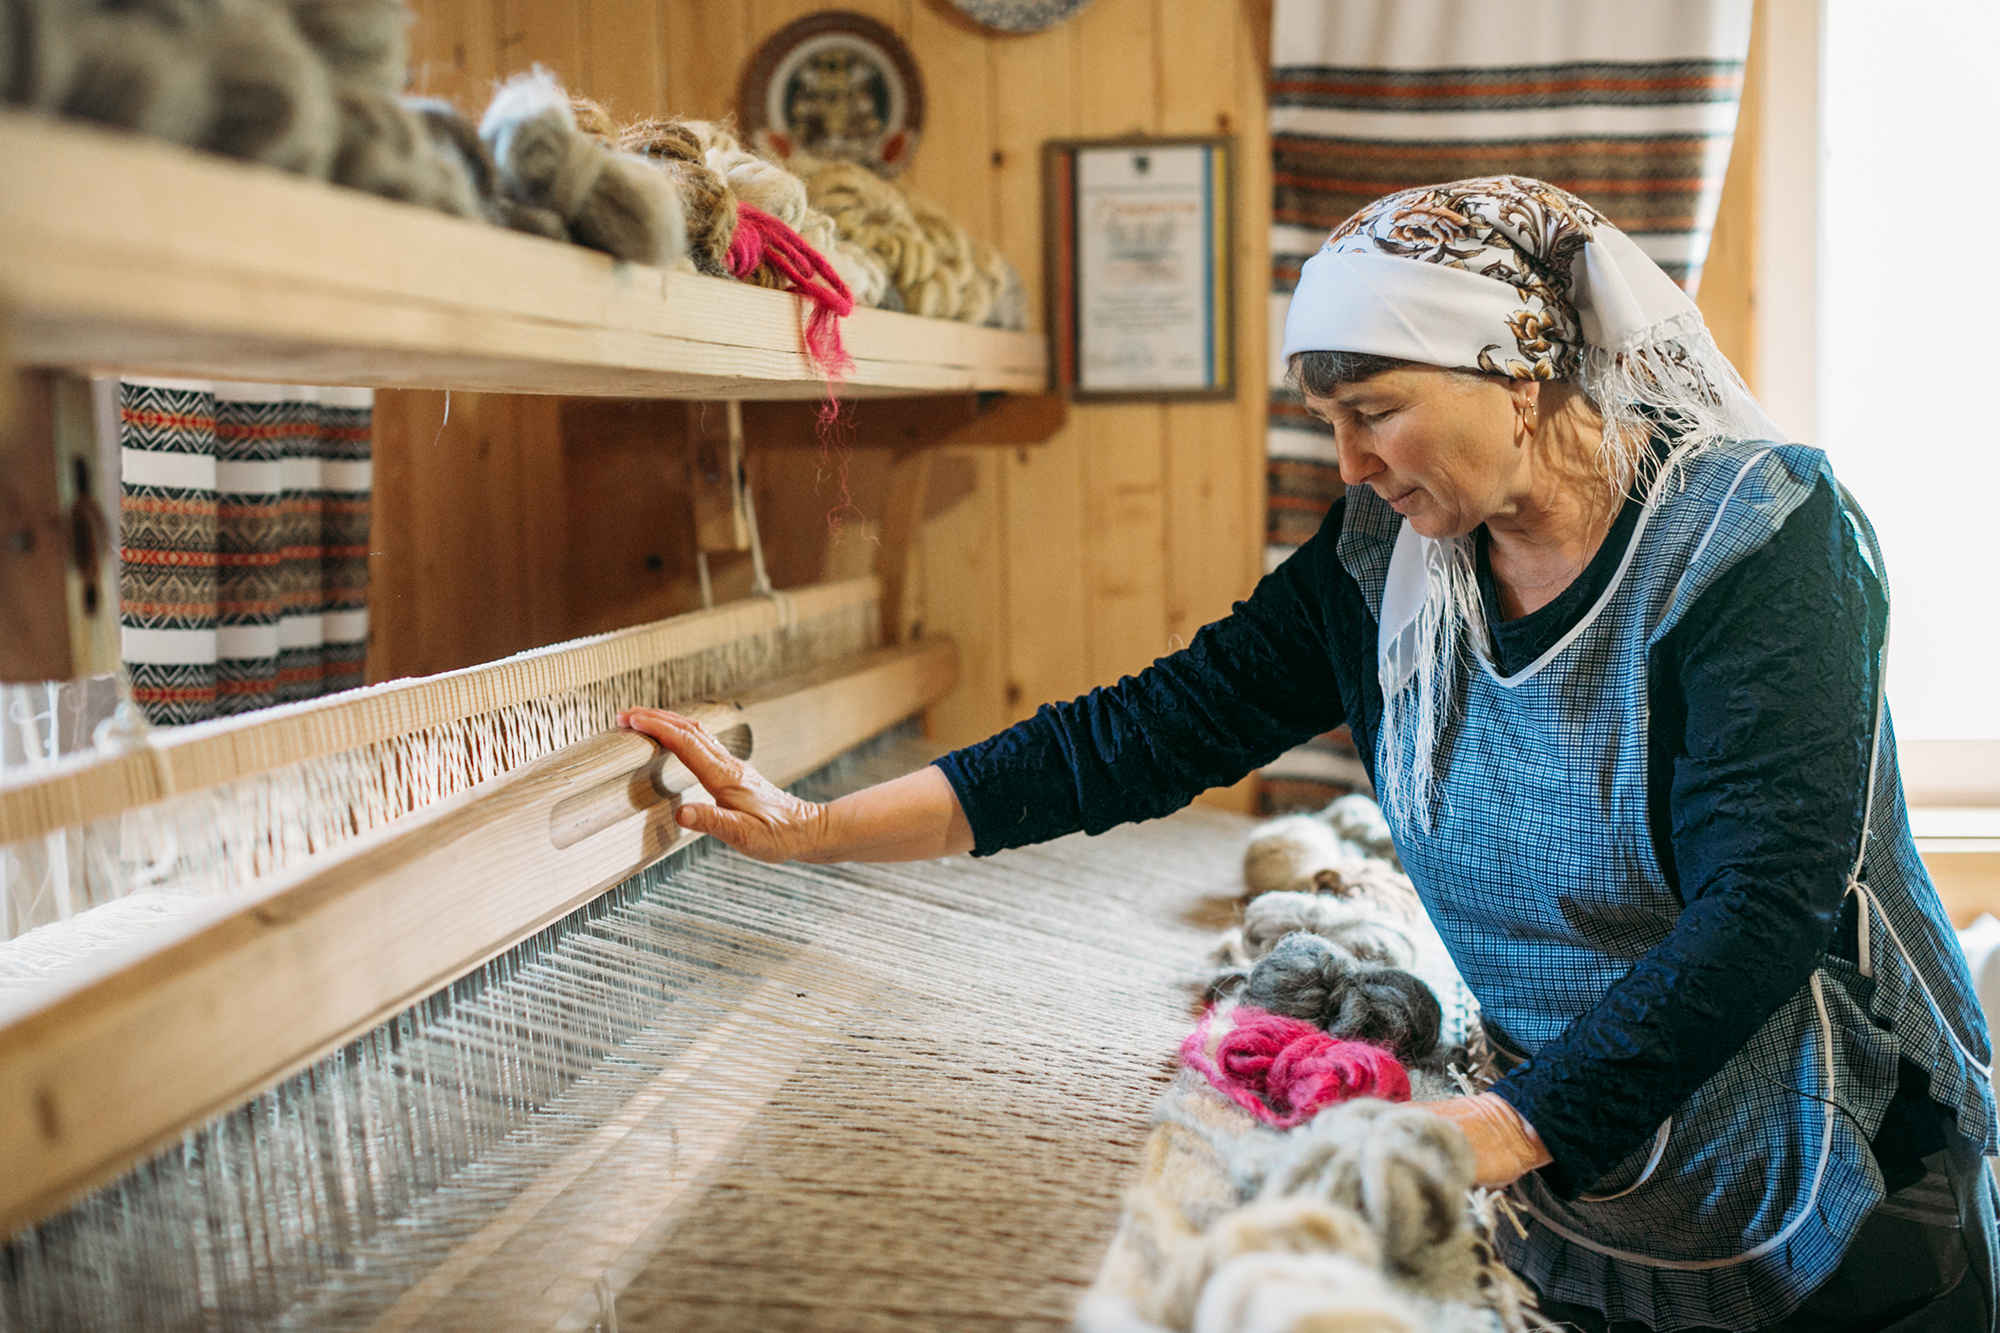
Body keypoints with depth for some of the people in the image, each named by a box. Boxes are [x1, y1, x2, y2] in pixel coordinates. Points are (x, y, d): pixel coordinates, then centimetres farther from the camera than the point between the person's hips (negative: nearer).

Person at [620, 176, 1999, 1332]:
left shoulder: (1758, 538, -21)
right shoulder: (1384, 563, -5)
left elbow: (1761, 905, -29)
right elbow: (1152, 730, -5)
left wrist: (1502, 1126, -36)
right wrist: (818, 827, -9)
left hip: (1828, 1219, -4)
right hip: (1570, 1199, 4)